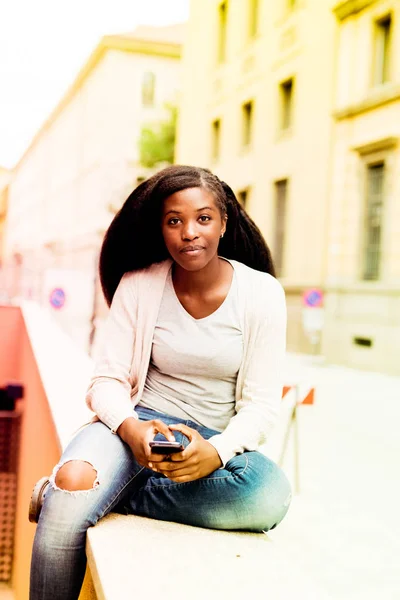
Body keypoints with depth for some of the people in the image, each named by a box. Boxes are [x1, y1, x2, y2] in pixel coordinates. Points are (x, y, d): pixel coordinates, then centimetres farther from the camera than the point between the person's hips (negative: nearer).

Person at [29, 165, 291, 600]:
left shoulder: (261, 293, -6)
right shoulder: (138, 286, -3)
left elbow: (261, 402, -7)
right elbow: (107, 380, -4)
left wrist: (216, 453, -27)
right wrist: (131, 429, -27)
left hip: (218, 439, 2)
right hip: (142, 422, -1)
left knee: (270, 494, -33)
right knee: (74, 480, -35)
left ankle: (95, 496, -19)